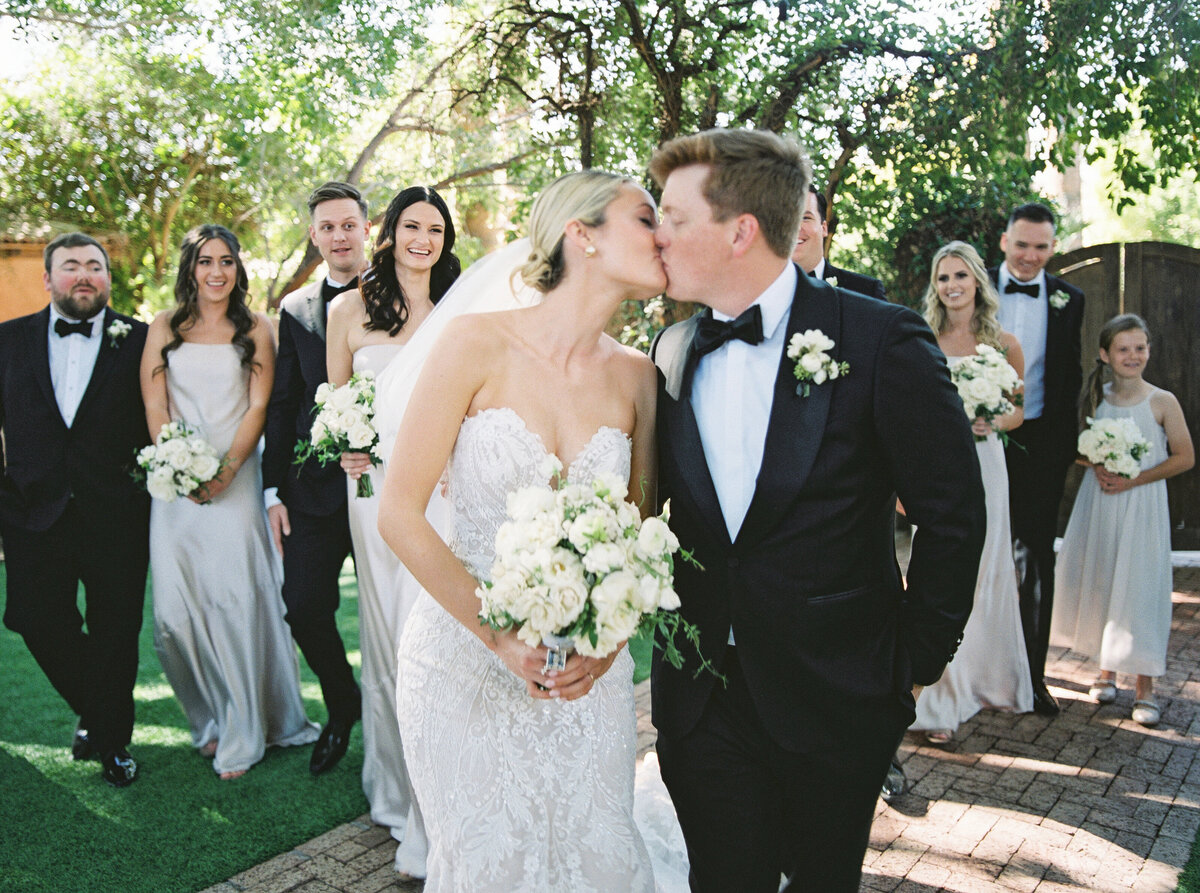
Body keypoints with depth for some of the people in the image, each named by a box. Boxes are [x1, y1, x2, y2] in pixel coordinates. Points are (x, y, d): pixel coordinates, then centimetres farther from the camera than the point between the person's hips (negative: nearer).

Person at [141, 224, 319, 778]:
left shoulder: (256, 330, 8)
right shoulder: (164, 328, 11)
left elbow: (258, 406, 1)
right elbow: (154, 408, 4)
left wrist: (227, 469, -13)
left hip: (236, 478, -2)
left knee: (238, 599, -8)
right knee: (176, 607, -1)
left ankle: (243, 733, 4)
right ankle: (209, 719, 18)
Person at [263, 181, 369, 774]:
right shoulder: (295, 309, 10)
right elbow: (281, 405, 10)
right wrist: (274, 490, 5)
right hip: (314, 487, 3)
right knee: (304, 608, 2)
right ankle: (343, 709, 28)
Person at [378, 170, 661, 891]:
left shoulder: (636, 376, 0)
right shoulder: (478, 343, -12)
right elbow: (400, 513, -12)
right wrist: (500, 637, -16)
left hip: (588, 668, 4)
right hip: (467, 651, -3)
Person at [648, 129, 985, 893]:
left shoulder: (882, 342, -13)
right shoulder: (671, 355, 1)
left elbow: (953, 515, -8)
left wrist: (917, 658, -4)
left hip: (836, 701, -3)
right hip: (701, 699, 3)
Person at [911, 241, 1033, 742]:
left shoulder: (1004, 344, 5)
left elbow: (1018, 410, 12)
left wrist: (992, 424, -7)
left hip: (982, 464, 1)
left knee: (986, 571, 8)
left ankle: (986, 679, 28)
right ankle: (942, 699, 5)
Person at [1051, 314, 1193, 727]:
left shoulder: (1162, 402, -7)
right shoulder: (1095, 397, 3)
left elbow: (1184, 457, -4)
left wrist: (1135, 480, -13)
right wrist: (1097, 468, -9)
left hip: (1142, 505, -3)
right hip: (1098, 502, 4)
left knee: (1140, 589, -3)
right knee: (1098, 582, 10)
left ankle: (1144, 688, 7)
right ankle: (1106, 669, 27)